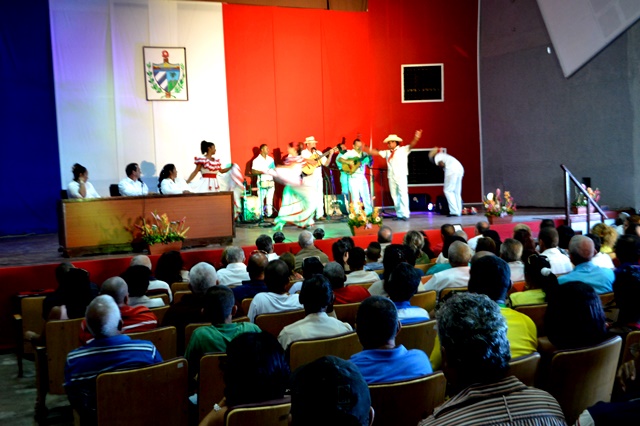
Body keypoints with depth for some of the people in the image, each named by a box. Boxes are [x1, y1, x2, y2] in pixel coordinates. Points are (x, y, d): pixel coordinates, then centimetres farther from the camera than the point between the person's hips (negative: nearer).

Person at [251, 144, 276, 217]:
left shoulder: (270, 159, 13)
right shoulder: (256, 160, -3)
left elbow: (274, 169, 19)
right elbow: (253, 171, -7)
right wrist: (262, 172, -20)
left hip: (271, 182, 4)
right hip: (262, 182, -4)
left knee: (270, 199, 3)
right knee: (261, 199, -6)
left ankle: (269, 214, 8)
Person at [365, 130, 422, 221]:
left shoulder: (403, 150, 1)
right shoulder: (387, 152, 17)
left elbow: (411, 145, -14)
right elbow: (375, 152, 19)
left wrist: (416, 139, -34)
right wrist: (365, 149, 13)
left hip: (401, 176, -6)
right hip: (391, 177, 6)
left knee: (403, 195, -9)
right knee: (395, 196, 6)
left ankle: (405, 214, -10)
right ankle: (399, 214, 11)